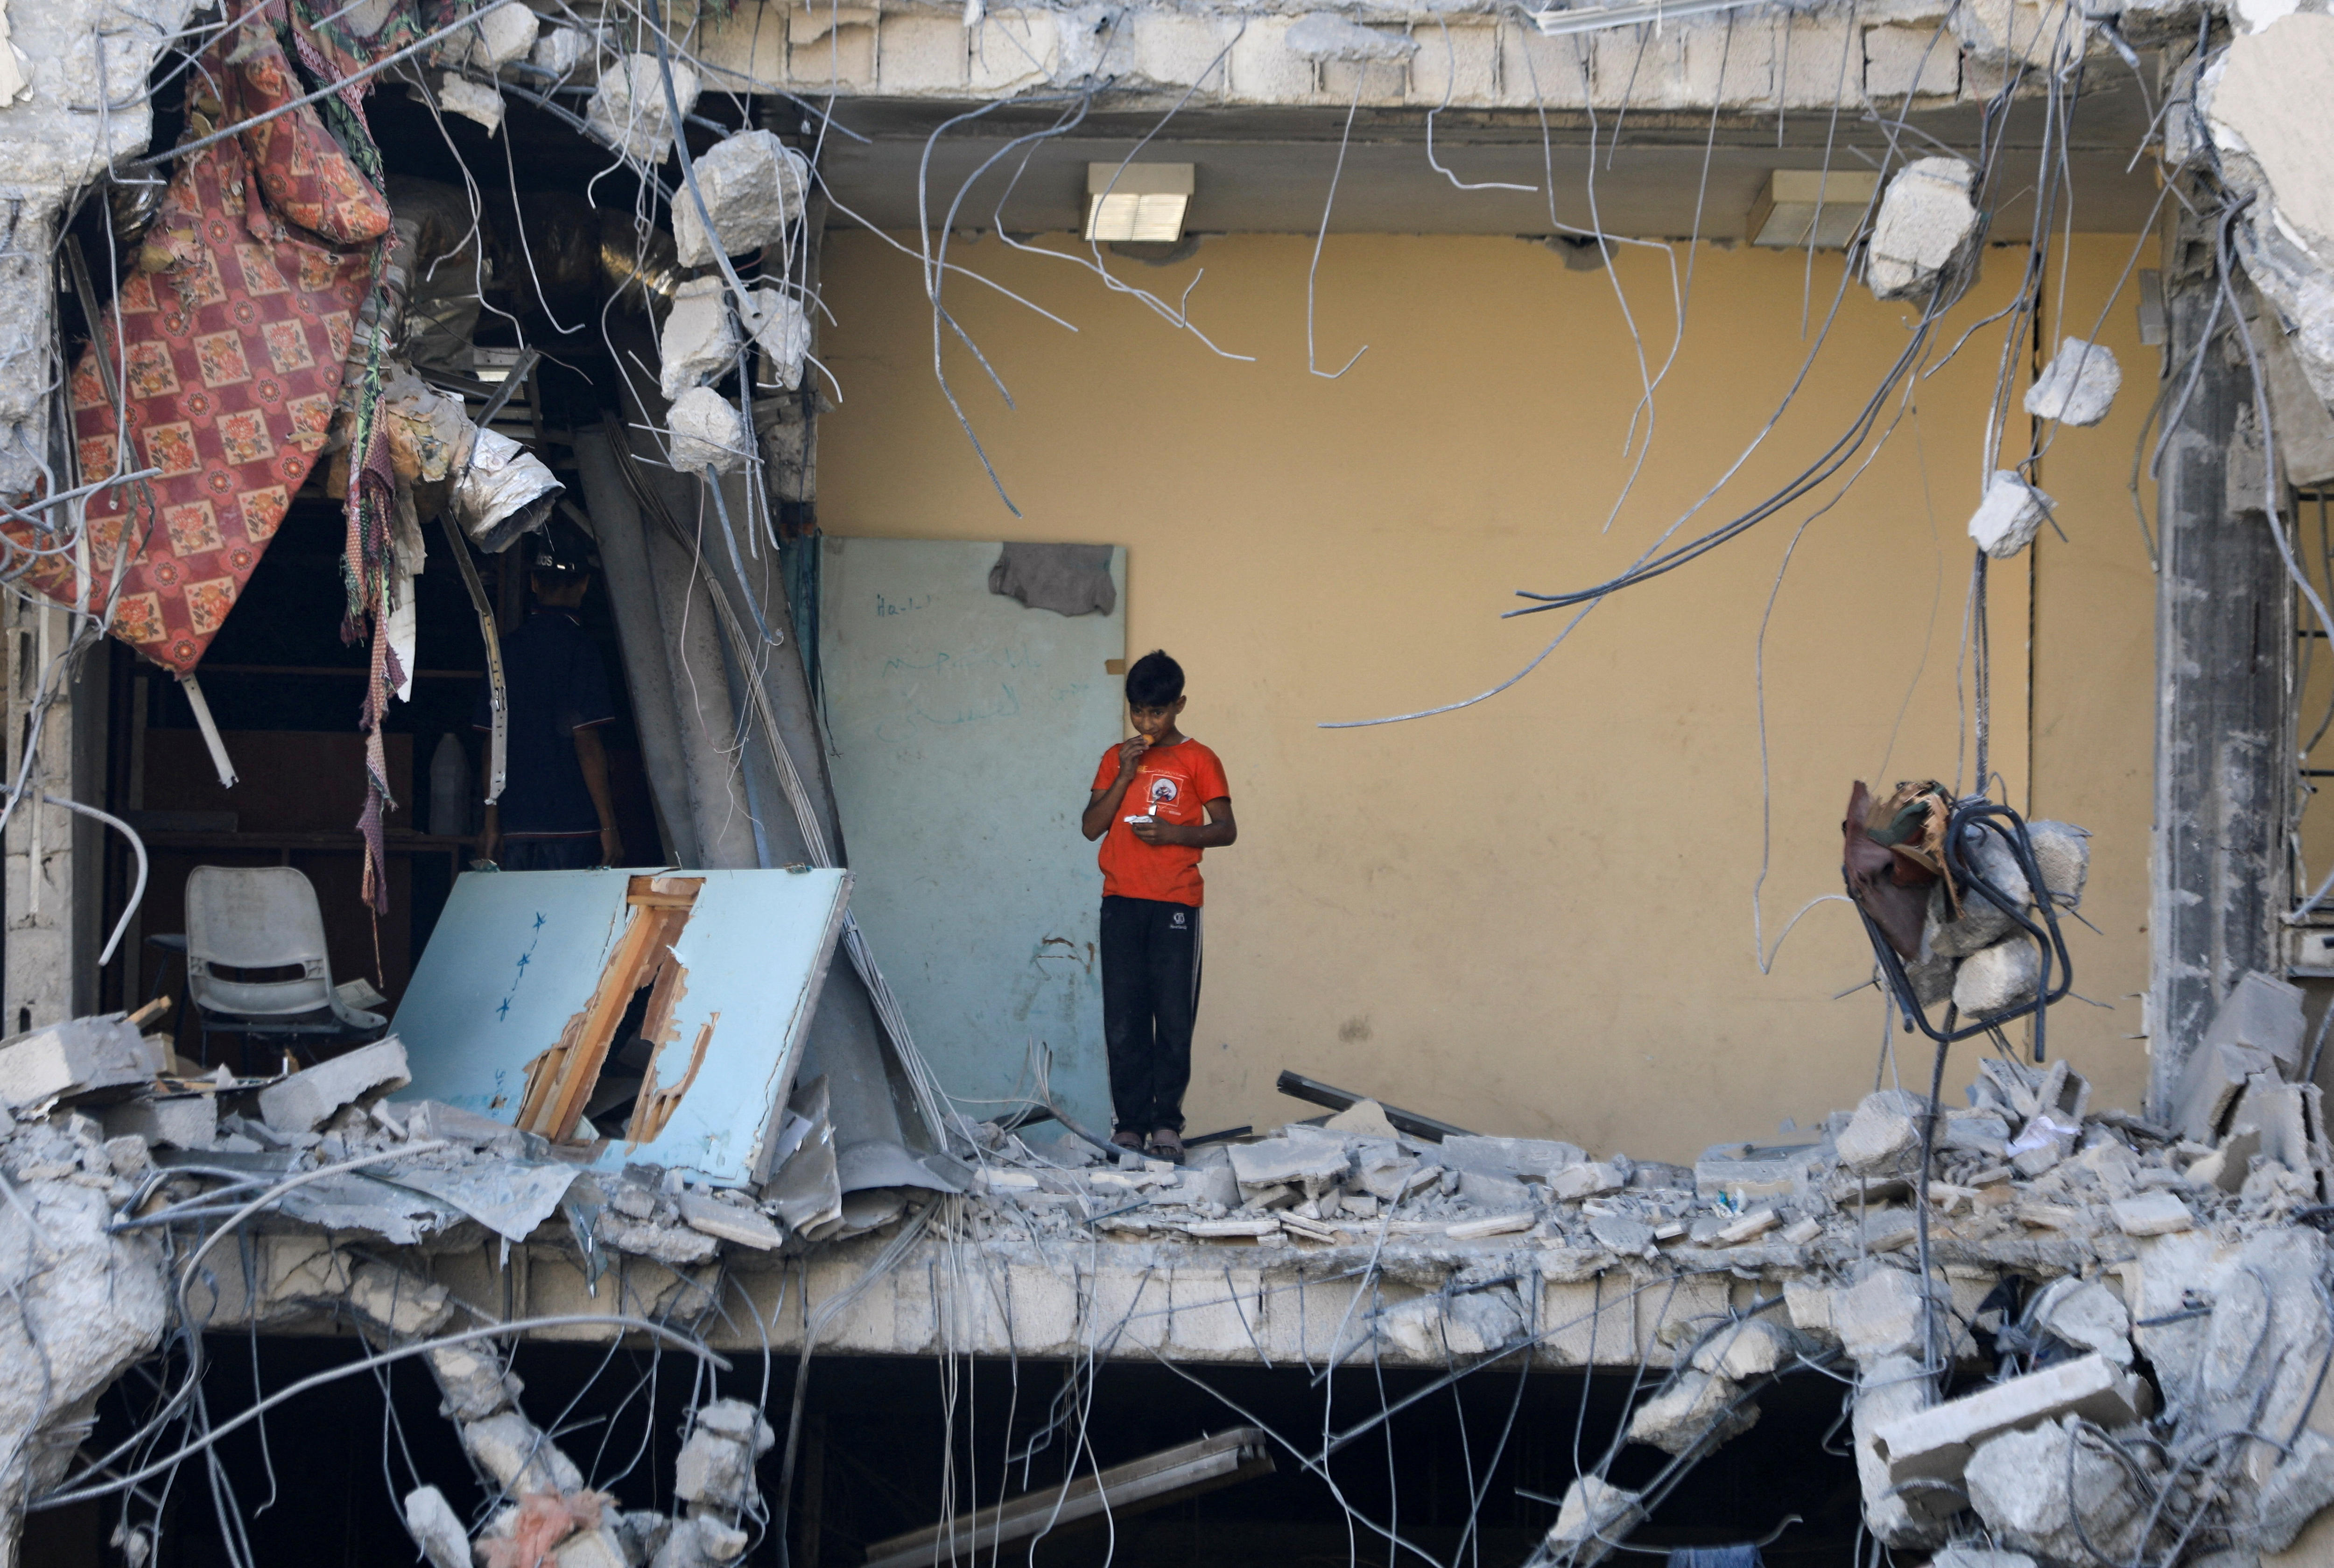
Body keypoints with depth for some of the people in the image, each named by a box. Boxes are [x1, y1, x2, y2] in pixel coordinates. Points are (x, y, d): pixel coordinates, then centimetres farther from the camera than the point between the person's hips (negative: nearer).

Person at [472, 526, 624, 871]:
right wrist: (609, 826, -8)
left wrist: (492, 824, 16)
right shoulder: (579, 648, -6)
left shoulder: (507, 649, 10)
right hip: (570, 822, -5)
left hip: (515, 826, 5)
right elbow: (586, 741, -11)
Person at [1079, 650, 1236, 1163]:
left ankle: (1167, 1124, -1)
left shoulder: (1198, 760, 4)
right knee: (1123, 1020, 0)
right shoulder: (1117, 759, 14)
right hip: (1121, 902, 3)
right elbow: (1091, 827, 7)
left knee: (1173, 1018, -6)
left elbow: (1226, 829, 2)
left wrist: (1176, 834, -14)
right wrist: (1125, 777, -4)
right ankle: (1130, 1125, 3)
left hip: (1175, 903, -3)